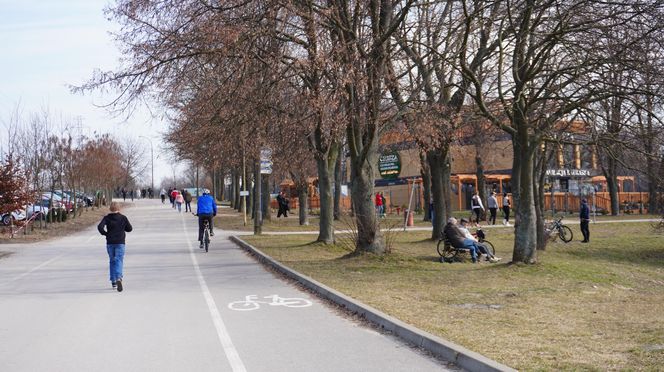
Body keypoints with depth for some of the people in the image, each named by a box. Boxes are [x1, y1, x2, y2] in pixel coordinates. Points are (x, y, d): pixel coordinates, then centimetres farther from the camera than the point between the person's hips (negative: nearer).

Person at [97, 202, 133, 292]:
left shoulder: (107, 218, -1)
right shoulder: (123, 218, -1)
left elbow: (100, 227, -15)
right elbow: (129, 229, 5)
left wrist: (105, 233, 1)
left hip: (110, 243, 2)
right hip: (120, 243, -2)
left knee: (112, 261, 15)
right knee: (119, 261, -6)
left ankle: (113, 281, 18)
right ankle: (119, 278, -30)